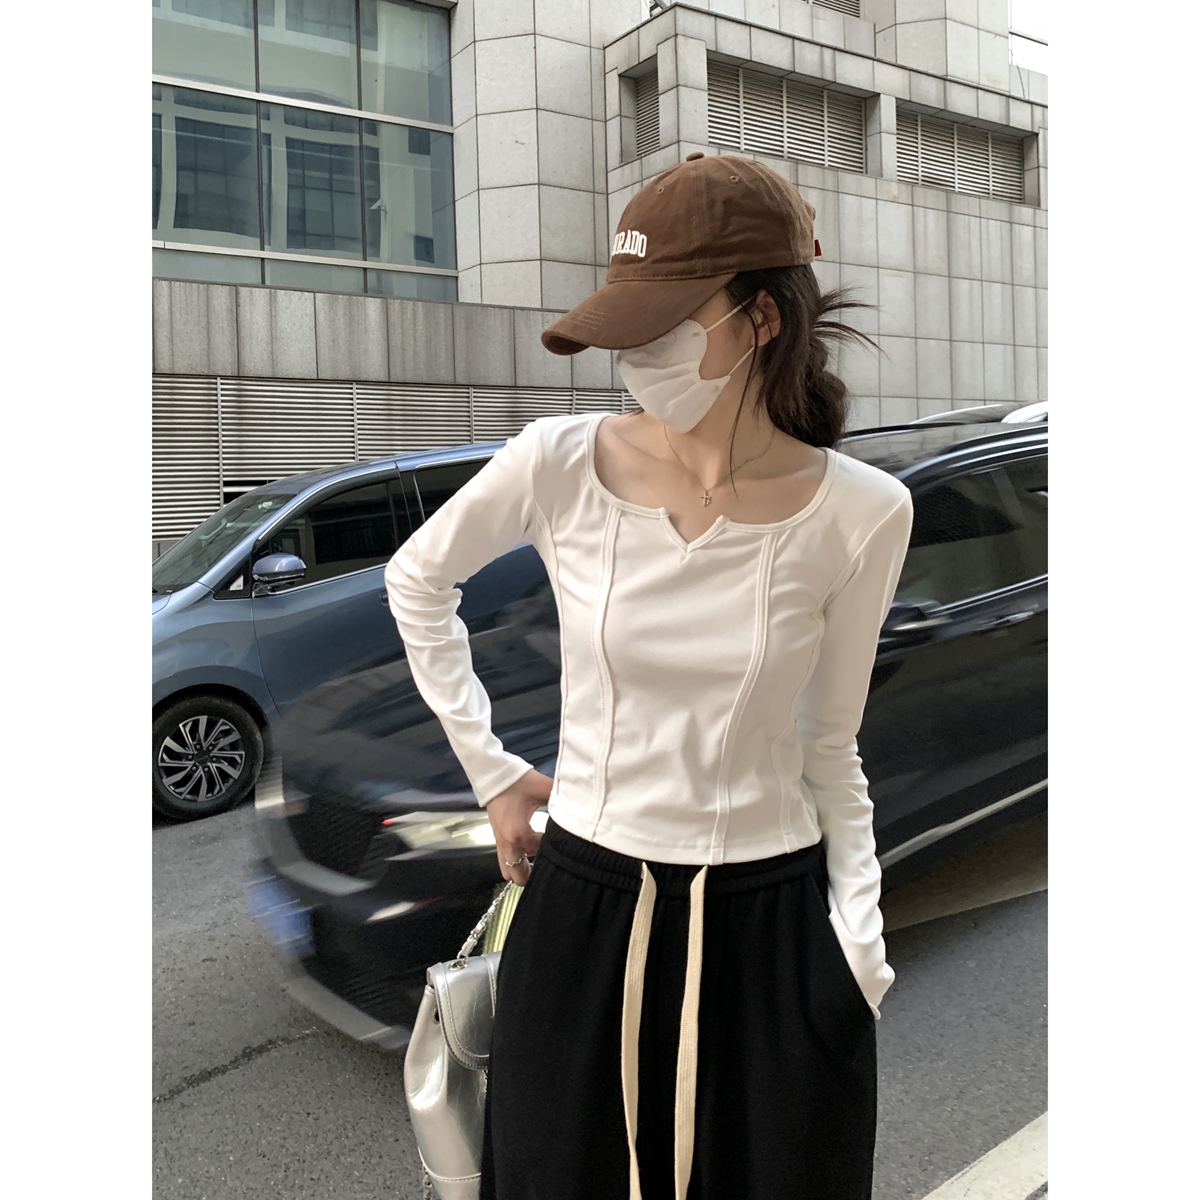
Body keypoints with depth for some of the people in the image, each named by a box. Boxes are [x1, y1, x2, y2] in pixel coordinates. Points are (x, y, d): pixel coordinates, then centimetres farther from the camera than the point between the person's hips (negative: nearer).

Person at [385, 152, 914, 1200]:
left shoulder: (861, 513, -11)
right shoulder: (559, 465, -12)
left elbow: (828, 747, 1)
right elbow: (418, 581, 7)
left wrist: (859, 937, -6)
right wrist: (492, 771, 6)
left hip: (771, 924, 0)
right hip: (583, 908, 1)